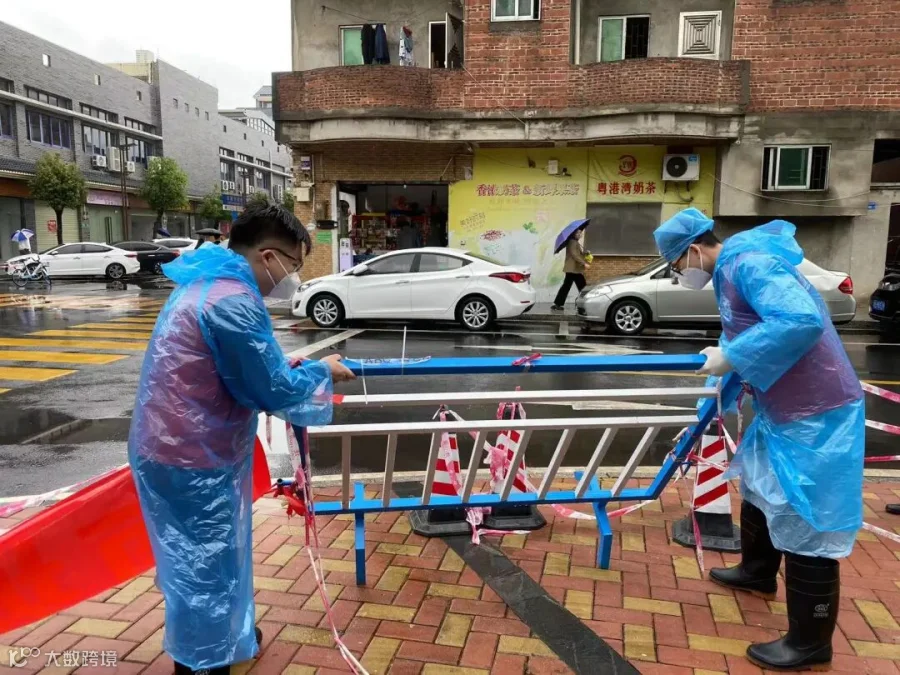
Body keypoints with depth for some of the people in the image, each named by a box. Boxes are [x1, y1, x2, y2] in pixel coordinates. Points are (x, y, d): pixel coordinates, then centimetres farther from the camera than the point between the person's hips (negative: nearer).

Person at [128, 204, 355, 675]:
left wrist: (282, 367, 10)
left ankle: (222, 635, 45)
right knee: (205, 567, 7)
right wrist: (321, 371, -4)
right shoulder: (233, 300, -25)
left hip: (175, 448, 10)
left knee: (200, 561, 26)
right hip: (193, 461, -10)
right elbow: (275, 391, -20)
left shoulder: (206, 283, 9)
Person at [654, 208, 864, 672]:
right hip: (782, 409, 11)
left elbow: (803, 321, -36)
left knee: (805, 521, -1)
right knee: (759, 491, 26)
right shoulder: (732, 270, 10)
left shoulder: (750, 264, -22)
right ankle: (757, 573, 49)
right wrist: (728, 359, 8)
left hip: (814, 414, -11)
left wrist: (732, 358, -29)